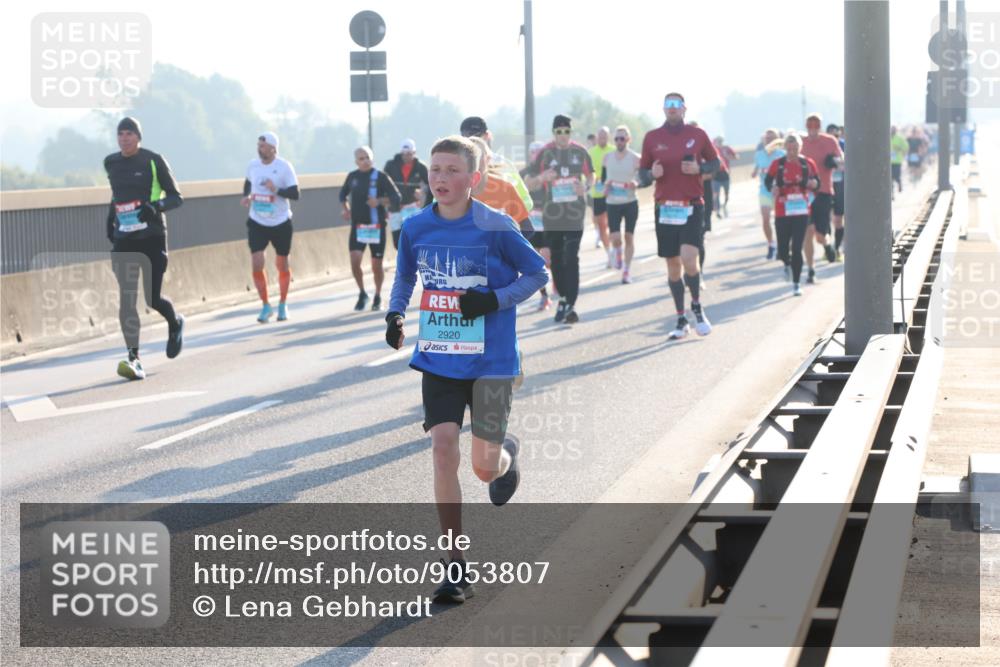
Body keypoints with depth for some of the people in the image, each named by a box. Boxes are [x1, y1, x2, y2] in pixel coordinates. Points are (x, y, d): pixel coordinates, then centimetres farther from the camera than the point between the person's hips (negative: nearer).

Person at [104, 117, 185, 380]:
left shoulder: (154, 161, -5)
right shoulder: (111, 163, 9)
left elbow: (176, 198, -3)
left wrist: (156, 206, -21)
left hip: (152, 238, -3)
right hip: (123, 240, 3)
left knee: (153, 299, -1)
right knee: (126, 299, -10)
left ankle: (175, 323, 35)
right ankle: (134, 359, -14)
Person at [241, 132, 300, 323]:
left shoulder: (284, 167, -13)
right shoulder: (252, 165, -1)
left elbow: (295, 193, -15)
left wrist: (277, 190, -30)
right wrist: (246, 196, 0)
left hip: (280, 223, -2)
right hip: (257, 222, 2)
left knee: (282, 264, 10)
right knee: (256, 265, -9)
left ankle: (283, 304, 29)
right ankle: (265, 306, 7)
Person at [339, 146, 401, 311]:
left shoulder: (380, 177, -6)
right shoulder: (352, 176, 5)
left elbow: (396, 198, -9)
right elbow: (343, 194, 24)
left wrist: (379, 201, -26)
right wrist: (345, 209, 6)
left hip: (376, 226, -2)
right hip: (357, 225, 2)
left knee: (377, 265, 4)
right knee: (355, 260, -12)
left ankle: (377, 297, 23)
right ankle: (362, 294, 8)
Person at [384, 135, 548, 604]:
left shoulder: (496, 228, -11)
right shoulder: (416, 228, -1)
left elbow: (538, 274, -2)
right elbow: (405, 277, 16)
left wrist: (495, 300, -18)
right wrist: (395, 314, -3)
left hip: (490, 360, -2)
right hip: (438, 359, 3)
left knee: (484, 468, 2)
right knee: (443, 448, -12)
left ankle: (507, 455, 44)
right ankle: (457, 568, -4)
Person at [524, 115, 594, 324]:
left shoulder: (580, 152, 2)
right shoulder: (544, 153, 0)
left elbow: (591, 176, 16)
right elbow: (529, 184, 3)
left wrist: (586, 187, -7)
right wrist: (542, 177, -18)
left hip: (574, 214, -1)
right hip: (552, 214, 1)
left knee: (571, 258, -10)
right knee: (556, 259, 7)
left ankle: (570, 305, -12)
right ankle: (563, 298, 25)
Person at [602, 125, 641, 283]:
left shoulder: (635, 159, -3)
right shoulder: (607, 158, 6)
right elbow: (603, 177, 15)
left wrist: (636, 183, -22)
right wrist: (606, 184, -8)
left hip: (630, 203, -2)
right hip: (612, 203, 2)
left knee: (629, 237, 2)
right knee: (615, 238, -7)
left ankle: (627, 271, 12)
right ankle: (618, 253, 28)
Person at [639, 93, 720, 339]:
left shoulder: (697, 135, 3)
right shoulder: (652, 137, 6)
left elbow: (715, 162, 12)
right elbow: (642, 173, 11)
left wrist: (699, 168, -8)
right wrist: (652, 174, -12)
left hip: (692, 206, -2)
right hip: (664, 208, 2)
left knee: (689, 259, -18)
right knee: (673, 266, 5)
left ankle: (697, 307, 6)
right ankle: (681, 320, 16)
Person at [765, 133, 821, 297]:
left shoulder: (808, 164, 3)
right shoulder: (777, 164, 0)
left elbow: (817, 183, 9)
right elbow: (767, 180, 4)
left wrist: (813, 183, -15)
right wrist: (773, 187, -18)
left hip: (801, 212, 0)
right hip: (782, 213, 0)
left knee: (797, 248, -5)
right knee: (782, 250, 4)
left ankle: (796, 284, 4)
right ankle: (787, 264, 41)